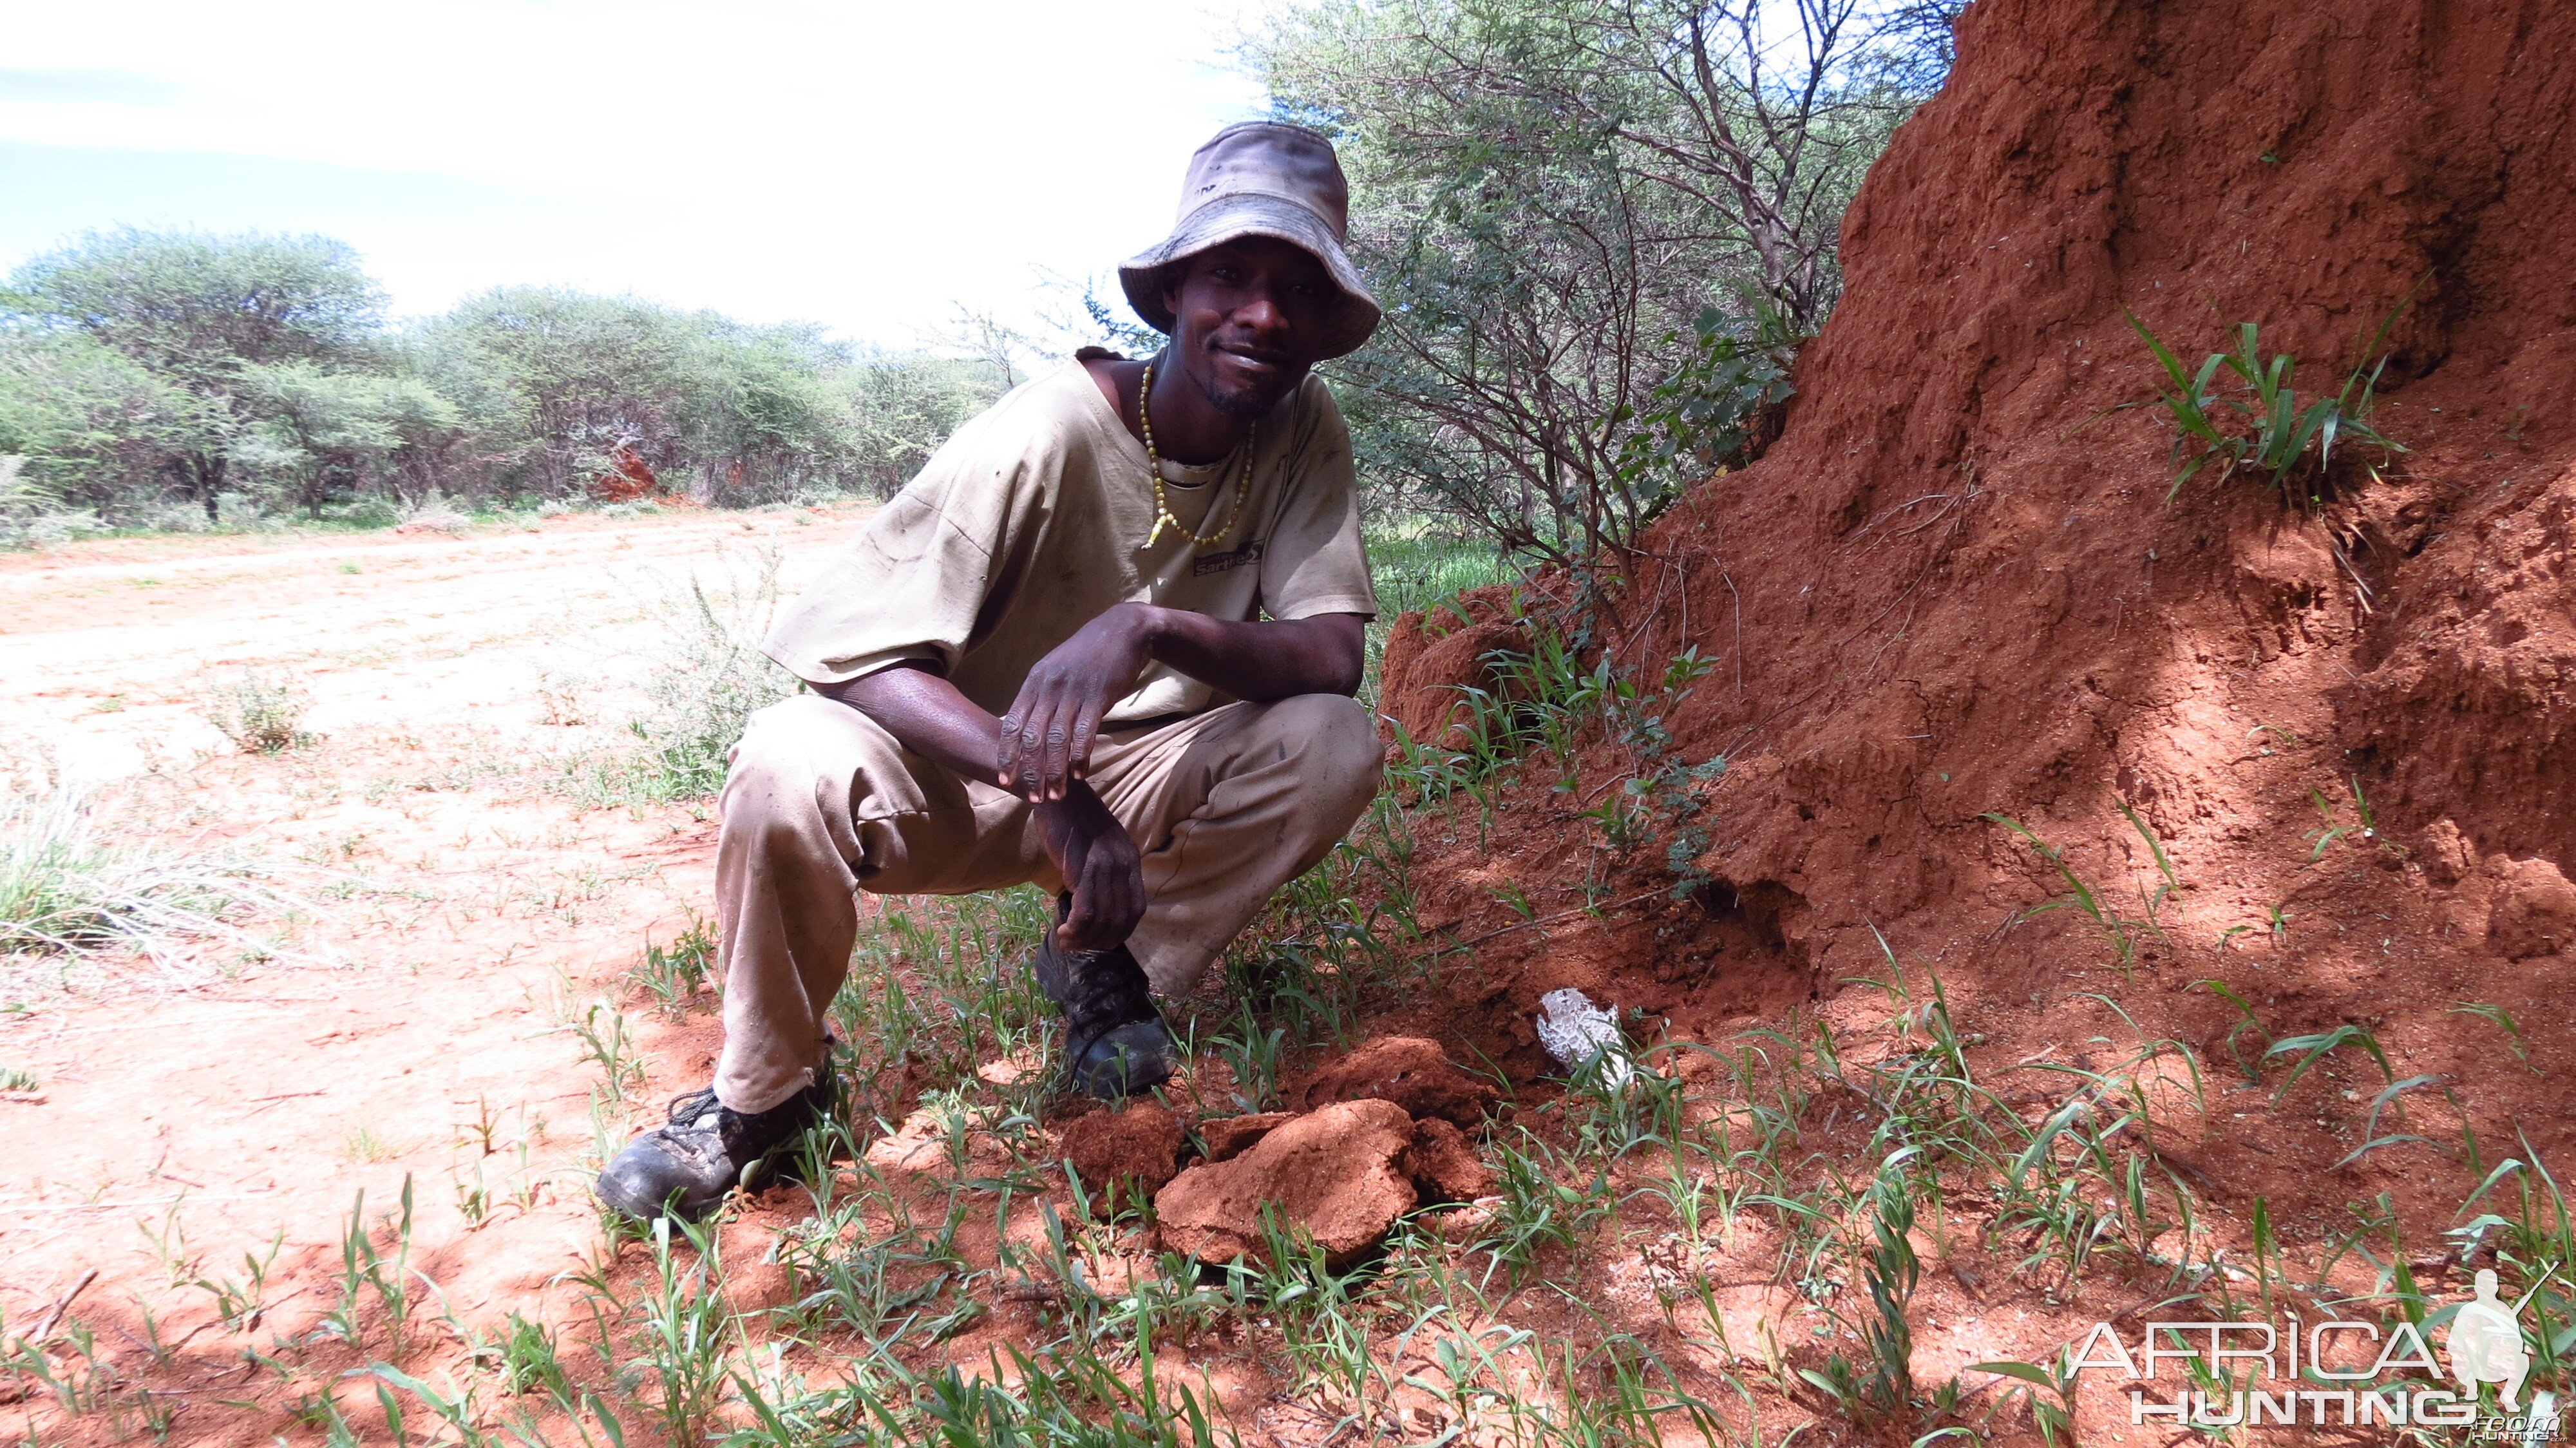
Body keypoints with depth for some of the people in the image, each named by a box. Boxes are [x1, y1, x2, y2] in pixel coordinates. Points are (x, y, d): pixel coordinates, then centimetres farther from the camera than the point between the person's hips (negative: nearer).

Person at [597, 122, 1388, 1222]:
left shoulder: (1302, 431, -12)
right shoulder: (1049, 434, -24)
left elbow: (1333, 655, -22)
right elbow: (833, 636, -29)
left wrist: (1154, 627, -41)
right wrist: (1054, 795, -42)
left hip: (1144, 773, 3)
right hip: (961, 768, -3)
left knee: (1334, 742, -25)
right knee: (791, 766, -33)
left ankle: (1105, 964, 1)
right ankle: (763, 1090, -5)